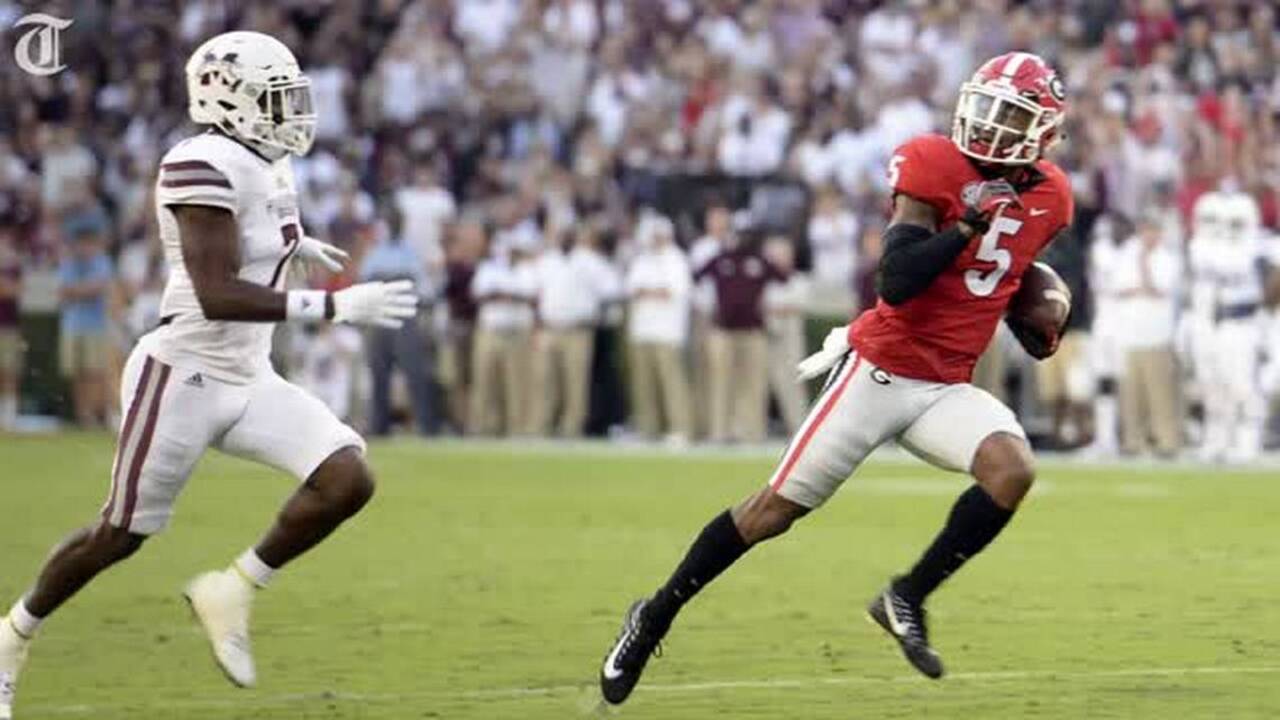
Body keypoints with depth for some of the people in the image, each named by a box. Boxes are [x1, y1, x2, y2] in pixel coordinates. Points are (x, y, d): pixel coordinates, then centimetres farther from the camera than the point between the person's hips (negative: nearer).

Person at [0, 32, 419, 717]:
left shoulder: (268, 167, 6)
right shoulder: (205, 167, -22)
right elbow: (217, 297, -30)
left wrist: (290, 243, 36)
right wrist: (335, 306, -32)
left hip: (248, 380, 8)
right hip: (183, 377, -8)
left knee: (348, 481, -10)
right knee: (120, 535, 5)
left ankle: (231, 592, 4)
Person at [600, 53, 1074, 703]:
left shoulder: (1048, 198, 5)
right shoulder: (935, 167, -14)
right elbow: (896, 282, -22)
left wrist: (1041, 325, 8)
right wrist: (972, 222, -27)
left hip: (946, 388, 5)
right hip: (881, 369, -5)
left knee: (1012, 470, -23)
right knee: (778, 508, 1)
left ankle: (907, 599, -6)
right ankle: (655, 616, 18)